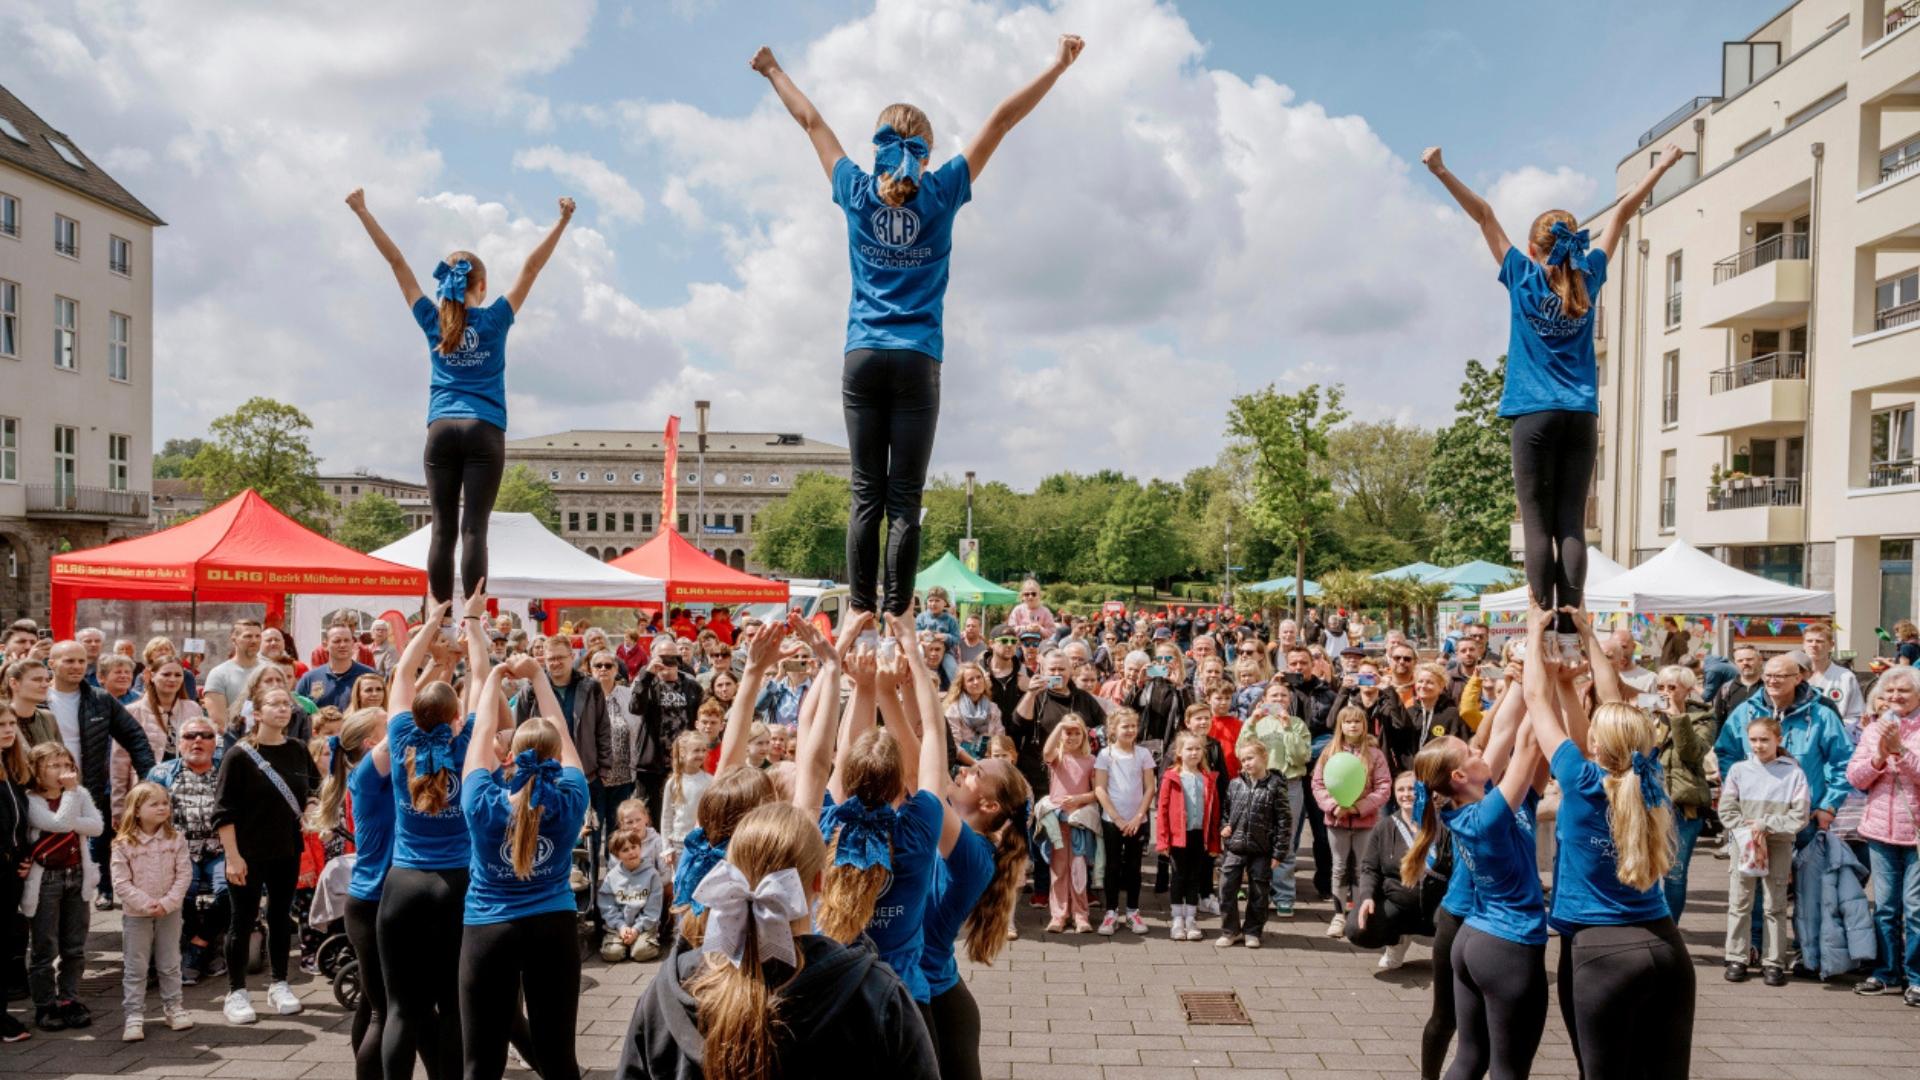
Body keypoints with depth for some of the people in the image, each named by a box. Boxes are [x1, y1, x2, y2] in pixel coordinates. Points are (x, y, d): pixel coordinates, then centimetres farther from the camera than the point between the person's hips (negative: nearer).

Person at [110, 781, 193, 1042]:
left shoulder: (175, 839, -4)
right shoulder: (123, 844, -10)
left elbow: (184, 874, -5)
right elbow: (121, 882, -11)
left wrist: (167, 903, -15)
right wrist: (146, 904, -19)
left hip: (169, 912, 2)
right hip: (136, 914, -2)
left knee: (170, 964, 13)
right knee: (135, 967, 4)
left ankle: (174, 1007, 24)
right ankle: (135, 1016, 11)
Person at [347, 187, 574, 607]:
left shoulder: (432, 320, 8)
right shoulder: (493, 320, 1)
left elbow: (397, 263, 11)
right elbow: (531, 268, 0)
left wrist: (362, 212, 16)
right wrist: (563, 221, -1)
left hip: (441, 430, 2)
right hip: (484, 431, -2)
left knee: (442, 529, 1)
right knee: (474, 528, -7)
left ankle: (440, 622, -3)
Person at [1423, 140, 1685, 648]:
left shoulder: (1523, 278, 2)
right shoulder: (1588, 278, 9)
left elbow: (1483, 215, 4)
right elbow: (1623, 213, 19)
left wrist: (1440, 171, 6)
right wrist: (1662, 166, 29)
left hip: (1536, 415, -3)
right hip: (1581, 415, 3)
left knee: (1538, 524, -5)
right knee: (1571, 524, 1)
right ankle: (1569, 627, -5)